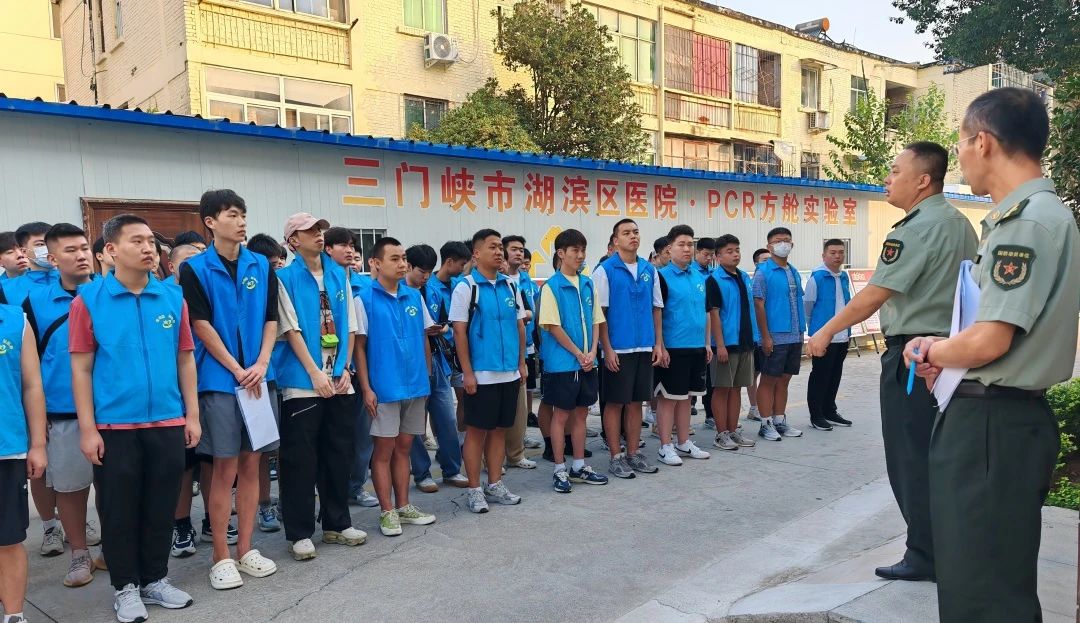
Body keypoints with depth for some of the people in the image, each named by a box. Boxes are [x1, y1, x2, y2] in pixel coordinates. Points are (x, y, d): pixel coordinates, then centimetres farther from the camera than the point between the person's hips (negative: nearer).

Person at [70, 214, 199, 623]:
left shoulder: (173, 297, 3)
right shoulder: (89, 300, -4)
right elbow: (81, 368, -4)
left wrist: (192, 415, 4)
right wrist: (87, 428, -7)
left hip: (168, 423, 3)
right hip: (114, 426, -2)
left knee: (161, 508, 12)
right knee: (119, 510, 9)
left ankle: (155, 579, 29)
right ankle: (125, 587, 26)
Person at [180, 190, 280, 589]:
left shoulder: (262, 266, 8)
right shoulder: (195, 269, -3)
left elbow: (270, 320, 8)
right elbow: (202, 326, -7)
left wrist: (261, 364, -6)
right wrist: (238, 370, -10)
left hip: (259, 378, 4)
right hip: (219, 379, -4)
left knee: (251, 464, 9)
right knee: (225, 468, 1)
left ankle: (245, 550, 20)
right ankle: (221, 557, 13)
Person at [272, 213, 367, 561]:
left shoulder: (339, 275, 11)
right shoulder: (286, 277, -3)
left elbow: (349, 326, 10)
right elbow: (292, 329, -9)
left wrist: (345, 369, 0)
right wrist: (315, 373, -14)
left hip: (339, 380, 5)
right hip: (303, 381, -5)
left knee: (339, 453, 11)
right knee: (300, 458, 1)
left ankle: (337, 523, 25)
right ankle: (299, 532, 13)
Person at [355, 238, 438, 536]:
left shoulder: (414, 296, 7)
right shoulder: (365, 299, -5)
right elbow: (359, 346, -6)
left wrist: (427, 377, 11)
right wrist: (366, 388, -10)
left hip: (415, 386, 5)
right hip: (384, 388, -4)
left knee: (403, 447, 14)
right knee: (384, 450, 4)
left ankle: (403, 506, 24)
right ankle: (387, 511, 15)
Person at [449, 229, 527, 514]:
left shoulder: (510, 285, 9)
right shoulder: (466, 287, -6)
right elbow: (459, 332, -9)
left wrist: (522, 363, 10)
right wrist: (467, 372, -13)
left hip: (509, 373, 5)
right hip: (480, 374, -5)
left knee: (500, 429, 12)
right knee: (477, 431, 3)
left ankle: (495, 484, 24)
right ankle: (474, 490, 13)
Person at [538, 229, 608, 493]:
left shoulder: (588, 285, 8)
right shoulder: (552, 287, -9)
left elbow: (596, 321, 10)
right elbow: (553, 326, -13)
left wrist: (592, 353, -3)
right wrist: (579, 354, -11)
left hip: (587, 363, 6)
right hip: (562, 363, -6)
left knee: (581, 413, 13)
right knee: (561, 415, 3)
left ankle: (579, 466, 24)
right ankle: (560, 470, 14)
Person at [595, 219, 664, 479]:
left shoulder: (649, 270, 9)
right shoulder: (605, 270, -6)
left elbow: (657, 309, 13)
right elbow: (599, 312, -8)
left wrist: (659, 344, 7)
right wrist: (607, 349, -13)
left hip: (645, 348, 5)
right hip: (618, 349, -5)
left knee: (636, 402, 12)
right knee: (615, 403, 3)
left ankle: (633, 453, 22)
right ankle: (615, 457, 12)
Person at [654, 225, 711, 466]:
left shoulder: (700, 277, 11)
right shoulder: (663, 276, -9)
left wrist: (707, 343, 15)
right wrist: (660, 347, -14)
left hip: (697, 347, 6)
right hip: (672, 348, -6)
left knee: (686, 397, 15)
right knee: (668, 398, 1)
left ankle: (684, 443, 25)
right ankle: (665, 446, 10)